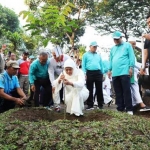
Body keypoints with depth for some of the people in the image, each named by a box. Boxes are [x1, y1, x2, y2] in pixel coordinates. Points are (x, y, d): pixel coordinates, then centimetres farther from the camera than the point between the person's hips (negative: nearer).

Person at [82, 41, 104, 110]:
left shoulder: (98, 56, 18)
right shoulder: (86, 55, 8)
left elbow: (101, 65, 19)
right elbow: (83, 65, 3)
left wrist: (102, 73, 12)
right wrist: (84, 74, -7)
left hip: (98, 73, 3)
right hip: (90, 73, -3)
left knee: (99, 89, 4)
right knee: (90, 90, 1)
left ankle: (100, 104, 11)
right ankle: (90, 105, 6)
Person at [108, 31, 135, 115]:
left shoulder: (127, 45, 7)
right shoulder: (113, 48, 23)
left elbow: (131, 57, -1)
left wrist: (131, 67, -11)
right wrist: (110, 70, 17)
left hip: (124, 72, -6)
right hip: (115, 73, 6)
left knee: (126, 91, -7)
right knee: (118, 92, 7)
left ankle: (129, 109, -3)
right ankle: (120, 108, 14)